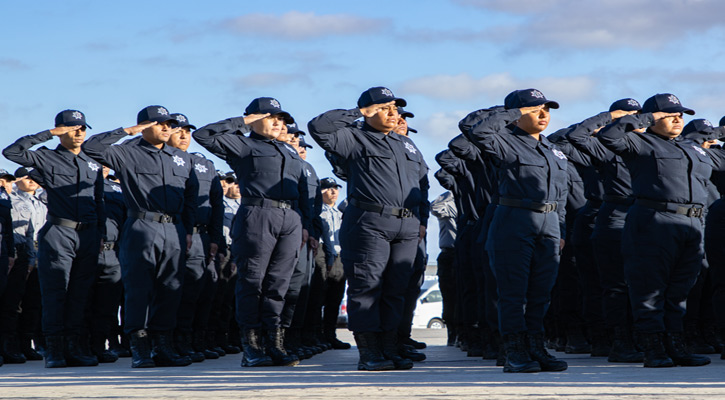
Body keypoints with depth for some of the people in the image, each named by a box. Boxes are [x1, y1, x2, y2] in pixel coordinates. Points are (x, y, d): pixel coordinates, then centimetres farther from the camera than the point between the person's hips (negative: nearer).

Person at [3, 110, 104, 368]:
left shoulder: (93, 164, 19)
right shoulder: (47, 158, 3)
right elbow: (11, 152, -11)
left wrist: (101, 233, 15)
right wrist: (48, 134, -9)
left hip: (88, 234, 5)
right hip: (59, 233, -5)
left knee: (79, 294, 4)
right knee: (55, 292, -5)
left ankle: (72, 348, 8)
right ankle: (54, 350, -3)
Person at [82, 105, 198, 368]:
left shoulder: (183, 159, 19)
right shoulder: (127, 154, 3)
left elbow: (191, 196, 23)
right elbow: (92, 147, -10)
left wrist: (188, 231, 14)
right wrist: (129, 131, -7)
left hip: (174, 231, 5)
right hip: (141, 229, -5)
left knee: (170, 290, 4)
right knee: (139, 289, -5)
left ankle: (163, 348, 9)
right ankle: (139, 349, -3)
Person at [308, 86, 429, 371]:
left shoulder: (407, 145, 24)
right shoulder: (354, 139, 3)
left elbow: (422, 182, 28)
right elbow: (318, 127, -11)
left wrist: (422, 219, 18)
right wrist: (358, 113, -4)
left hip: (407, 228, 6)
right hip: (370, 224, -6)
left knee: (395, 290, 6)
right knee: (367, 287, -7)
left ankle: (390, 350, 10)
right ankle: (368, 354, -7)